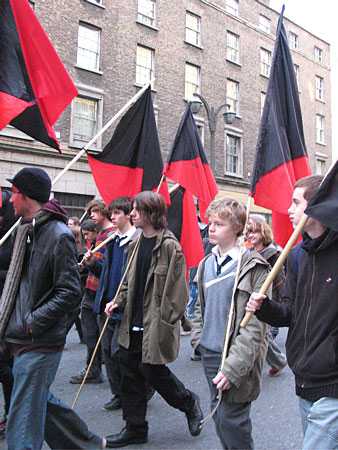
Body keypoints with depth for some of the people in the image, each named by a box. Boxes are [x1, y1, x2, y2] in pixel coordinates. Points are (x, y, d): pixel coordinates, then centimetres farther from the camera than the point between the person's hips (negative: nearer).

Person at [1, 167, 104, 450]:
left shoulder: (59, 235, -15)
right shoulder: (27, 230, 11)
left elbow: (69, 293, -18)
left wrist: (30, 323, -19)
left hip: (40, 344, -9)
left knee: (23, 421, 0)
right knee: (41, 401, 21)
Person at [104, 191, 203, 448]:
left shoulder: (169, 245, -16)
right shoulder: (136, 243, 9)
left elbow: (176, 289, -17)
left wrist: (168, 322, -16)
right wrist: (119, 301, 3)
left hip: (156, 325, -8)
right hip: (133, 323, 8)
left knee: (154, 372, 4)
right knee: (130, 374, 12)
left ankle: (189, 402, 32)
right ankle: (135, 429, 28)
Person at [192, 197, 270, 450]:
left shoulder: (253, 267, -14)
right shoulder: (207, 264, 7)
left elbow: (255, 324, -18)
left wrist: (233, 366, -21)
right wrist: (199, 338, 9)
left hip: (237, 356, -6)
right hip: (210, 353, 7)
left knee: (230, 419, 0)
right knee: (218, 414, 17)